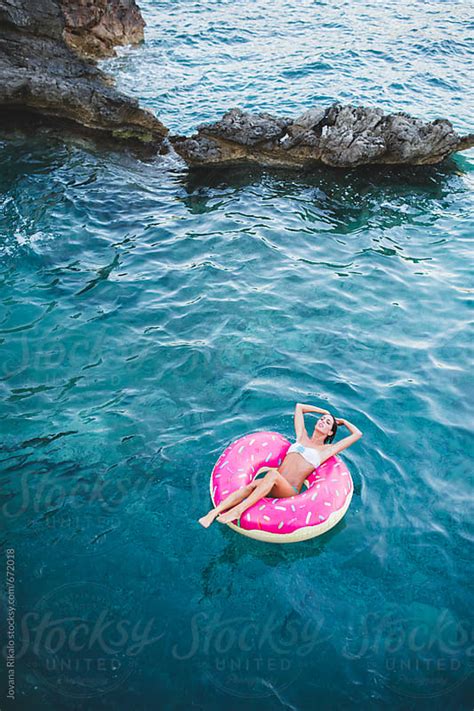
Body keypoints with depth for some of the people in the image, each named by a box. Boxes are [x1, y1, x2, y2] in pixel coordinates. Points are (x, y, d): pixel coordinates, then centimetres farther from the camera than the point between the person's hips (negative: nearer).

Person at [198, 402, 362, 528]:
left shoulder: (326, 450, 16)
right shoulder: (302, 437, 26)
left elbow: (357, 434, 16)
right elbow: (299, 407, 34)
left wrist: (342, 421, 32)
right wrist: (324, 411, 40)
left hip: (290, 491, -3)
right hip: (274, 486, 3)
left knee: (273, 473, -37)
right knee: (252, 485, -32)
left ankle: (238, 510, -46)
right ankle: (214, 512, -46)